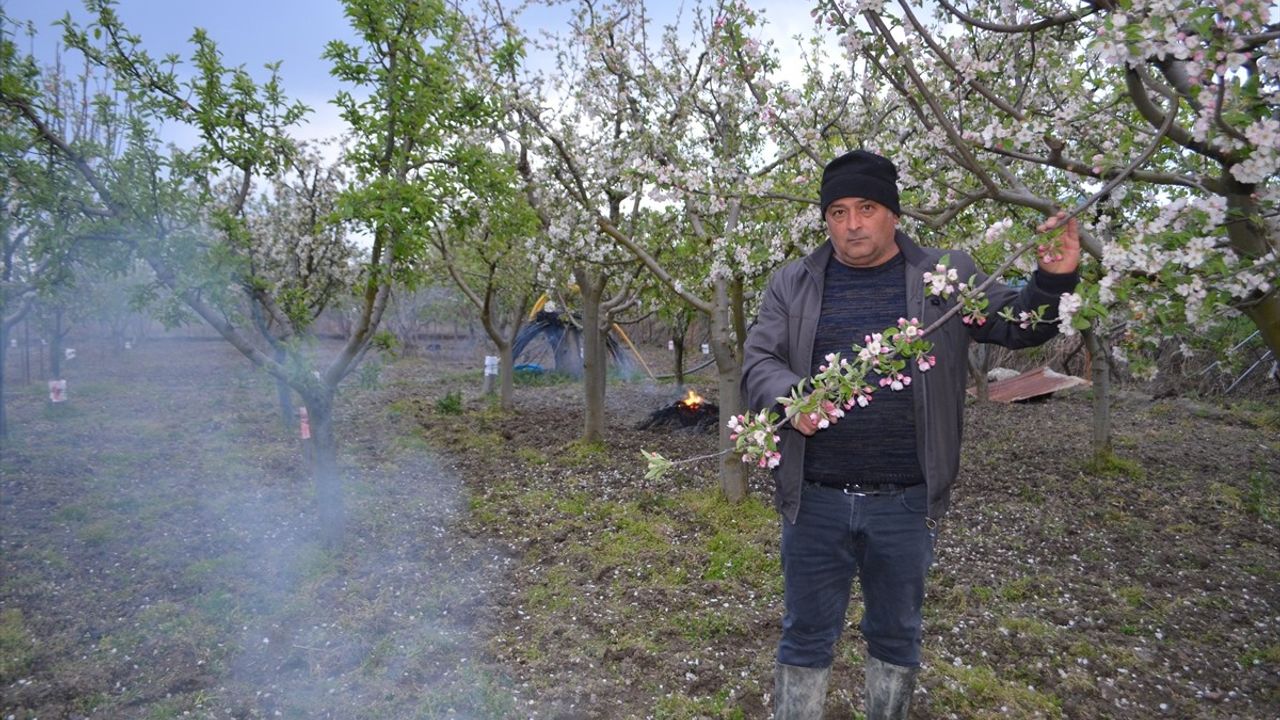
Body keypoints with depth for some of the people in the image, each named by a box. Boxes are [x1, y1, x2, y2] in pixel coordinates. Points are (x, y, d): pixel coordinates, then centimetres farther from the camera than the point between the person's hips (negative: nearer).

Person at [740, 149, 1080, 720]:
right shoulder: (793, 284, 3)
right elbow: (758, 360, -1)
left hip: (906, 503, 1)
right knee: (806, 637, 13)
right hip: (815, 500, 0)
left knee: (897, 635, 19)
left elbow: (1019, 325, 6)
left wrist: (1053, 281, -14)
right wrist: (790, 397, -22)